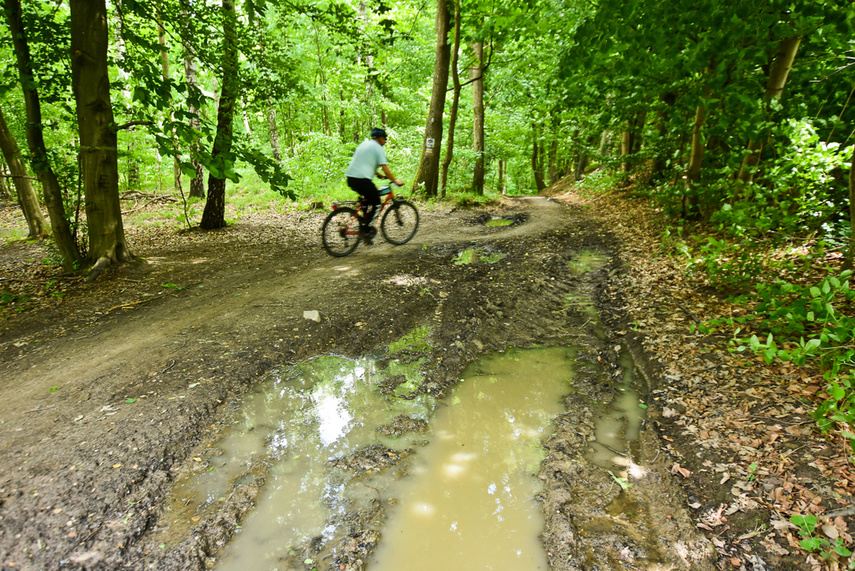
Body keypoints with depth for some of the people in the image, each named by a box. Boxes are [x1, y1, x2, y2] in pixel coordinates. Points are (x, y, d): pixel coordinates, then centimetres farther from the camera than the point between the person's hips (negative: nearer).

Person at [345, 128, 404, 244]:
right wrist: (395, 181, 5)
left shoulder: (363, 144, 23)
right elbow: (386, 170, -7)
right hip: (362, 180, -8)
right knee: (375, 203, 7)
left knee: (369, 197, 28)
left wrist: (379, 174, 38)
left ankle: (363, 223, 22)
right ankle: (364, 229, 2)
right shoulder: (378, 148, -1)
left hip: (350, 178, 8)